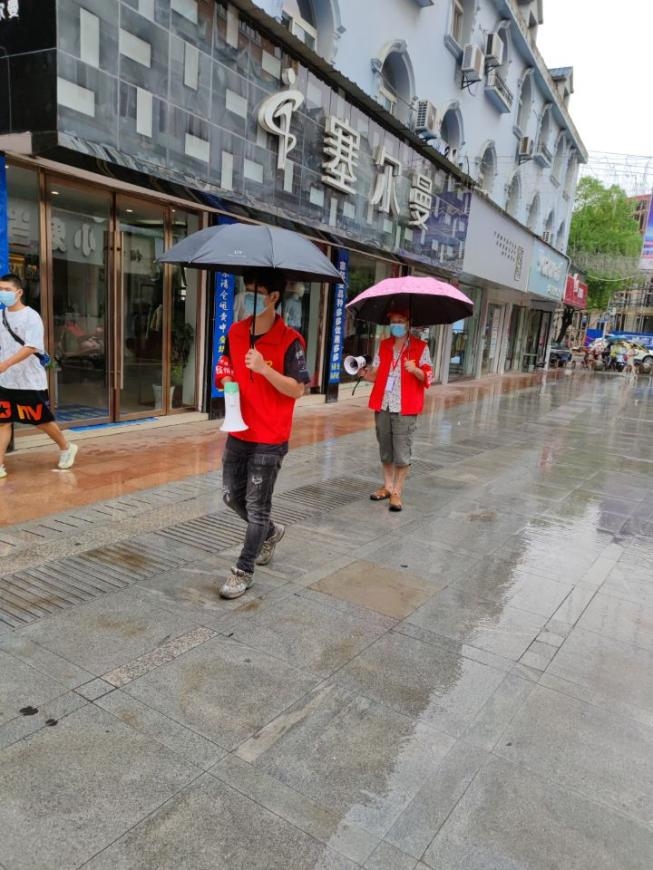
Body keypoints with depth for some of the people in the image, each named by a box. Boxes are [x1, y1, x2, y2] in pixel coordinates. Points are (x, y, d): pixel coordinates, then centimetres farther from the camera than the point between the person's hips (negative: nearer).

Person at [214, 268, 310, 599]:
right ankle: (271, 532, 43)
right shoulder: (235, 332, 5)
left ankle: (244, 571, 17)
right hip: (238, 432, 7)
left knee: (256, 505, 2)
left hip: (269, 438, -7)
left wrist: (263, 368, -27)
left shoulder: (289, 340, -14)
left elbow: (297, 390, -16)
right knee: (232, 496, 17)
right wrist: (225, 378, -3)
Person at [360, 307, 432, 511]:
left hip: (405, 408, -4)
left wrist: (416, 370, -24)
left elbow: (428, 376, -4)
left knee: (402, 453, -3)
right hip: (383, 405, 5)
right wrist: (366, 374, -7)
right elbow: (376, 374, 14)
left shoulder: (420, 347, 0)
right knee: (385, 450, 14)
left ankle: (397, 492, 7)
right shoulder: (383, 346, 12)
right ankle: (387, 486, 28)